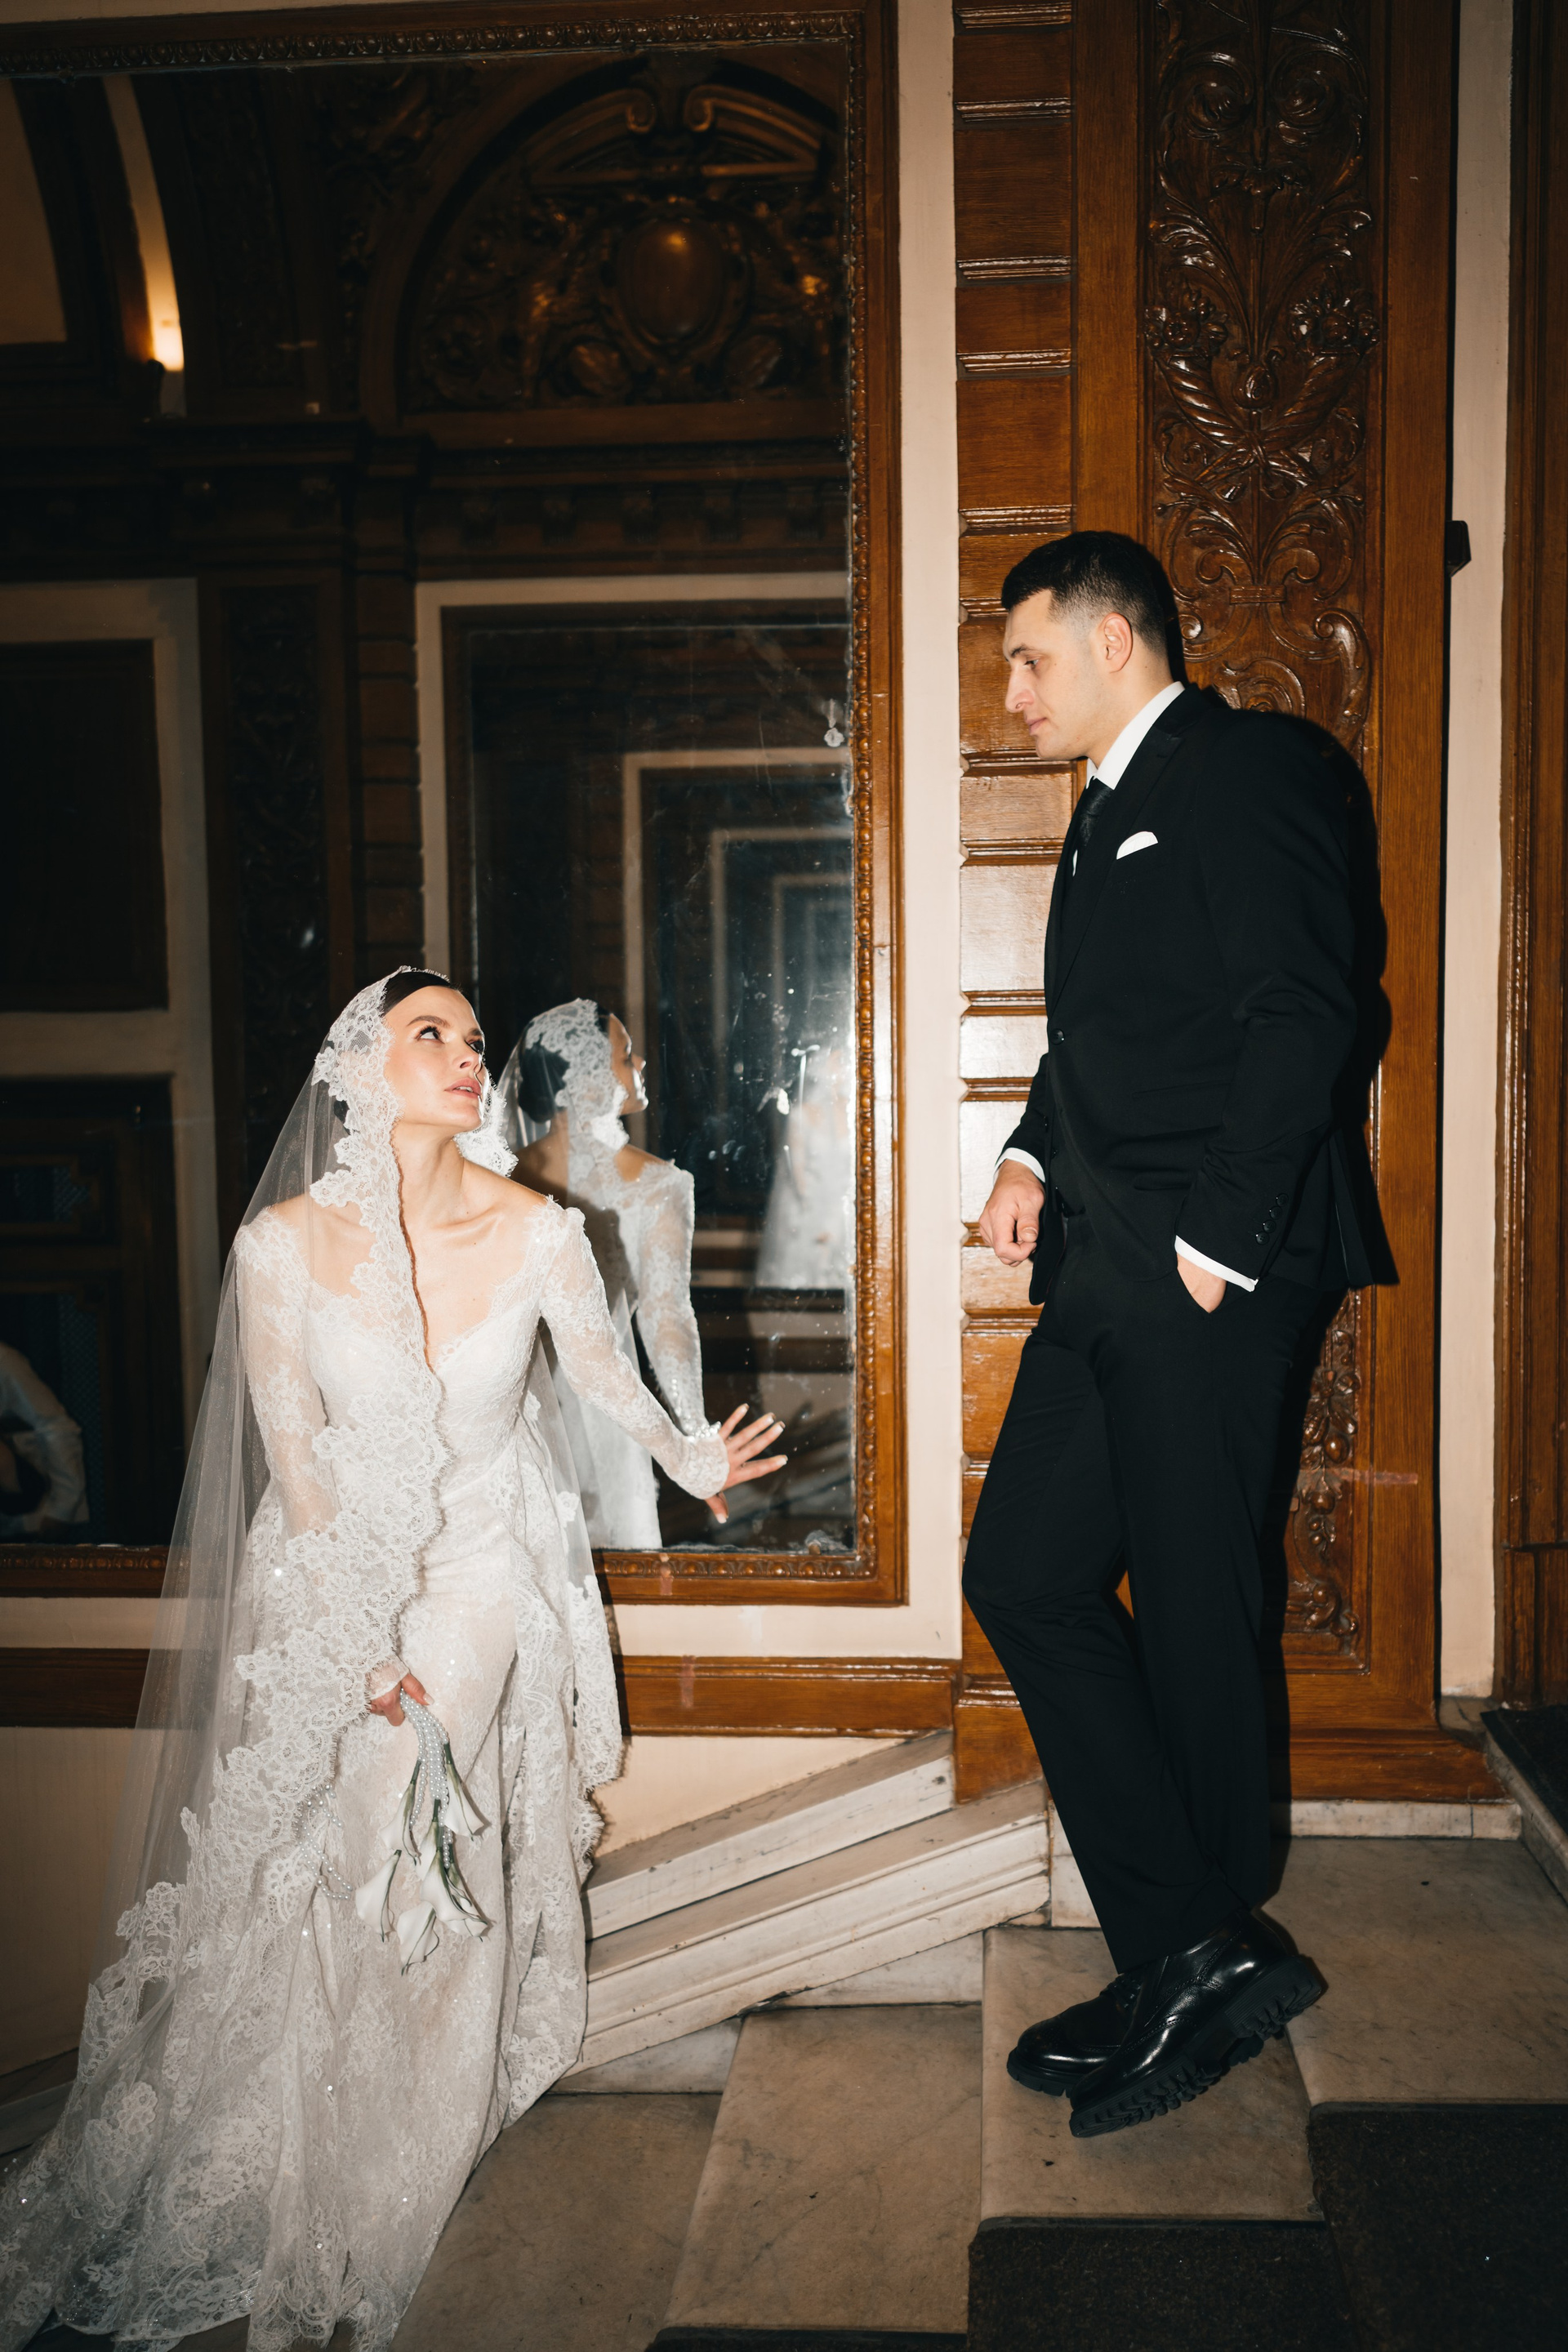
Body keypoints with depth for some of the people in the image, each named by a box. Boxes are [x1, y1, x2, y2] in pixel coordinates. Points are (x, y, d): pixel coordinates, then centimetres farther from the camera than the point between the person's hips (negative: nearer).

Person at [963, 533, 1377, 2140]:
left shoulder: (1248, 770, -6)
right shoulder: (1107, 813, 22)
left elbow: (1304, 1013, -16)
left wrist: (1220, 1237, -19)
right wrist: (1033, 1157, 9)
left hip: (1205, 1282, -9)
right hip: (1103, 1277, 9)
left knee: (1193, 1617, 1)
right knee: (1025, 1576, 5)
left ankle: (1199, 1963, 20)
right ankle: (1193, 1952, 13)